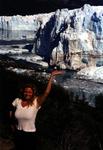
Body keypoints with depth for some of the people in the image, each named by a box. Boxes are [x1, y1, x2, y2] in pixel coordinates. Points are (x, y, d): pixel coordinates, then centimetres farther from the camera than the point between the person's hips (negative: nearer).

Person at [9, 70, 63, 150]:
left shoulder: (36, 102, -17)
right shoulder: (17, 101, -8)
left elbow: (46, 92, -30)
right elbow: (11, 111, 12)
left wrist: (51, 76, -35)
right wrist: (12, 123, 10)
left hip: (30, 134, -3)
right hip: (18, 134, 3)